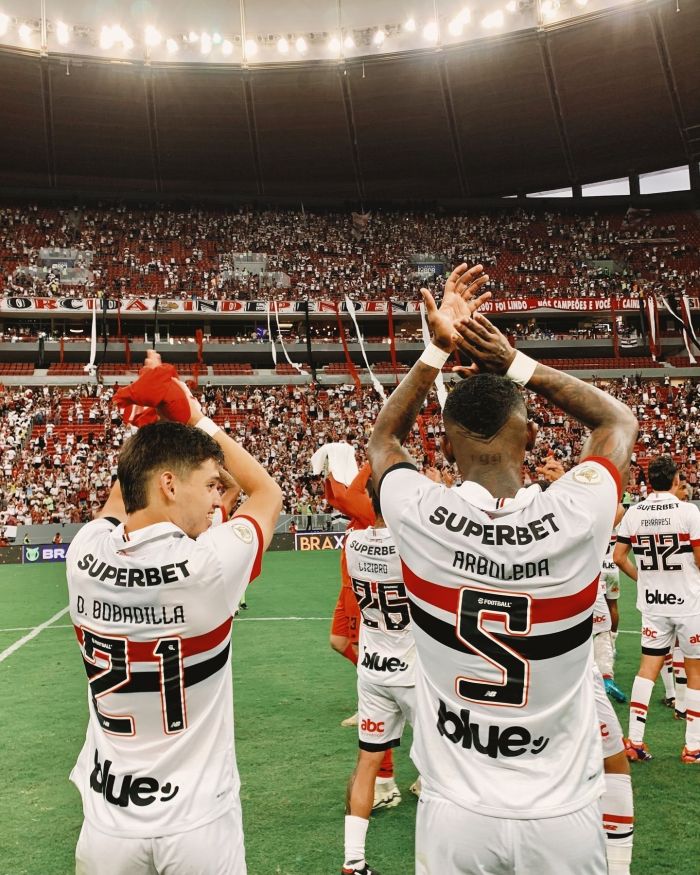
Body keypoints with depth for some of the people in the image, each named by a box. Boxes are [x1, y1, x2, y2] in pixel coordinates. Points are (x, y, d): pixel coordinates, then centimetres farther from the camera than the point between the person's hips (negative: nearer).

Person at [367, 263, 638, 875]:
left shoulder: (421, 520, -18)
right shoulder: (578, 518, -19)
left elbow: (384, 436, 7)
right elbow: (620, 420, 4)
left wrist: (439, 348, 2)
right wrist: (514, 362, -3)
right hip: (563, 821, 1)